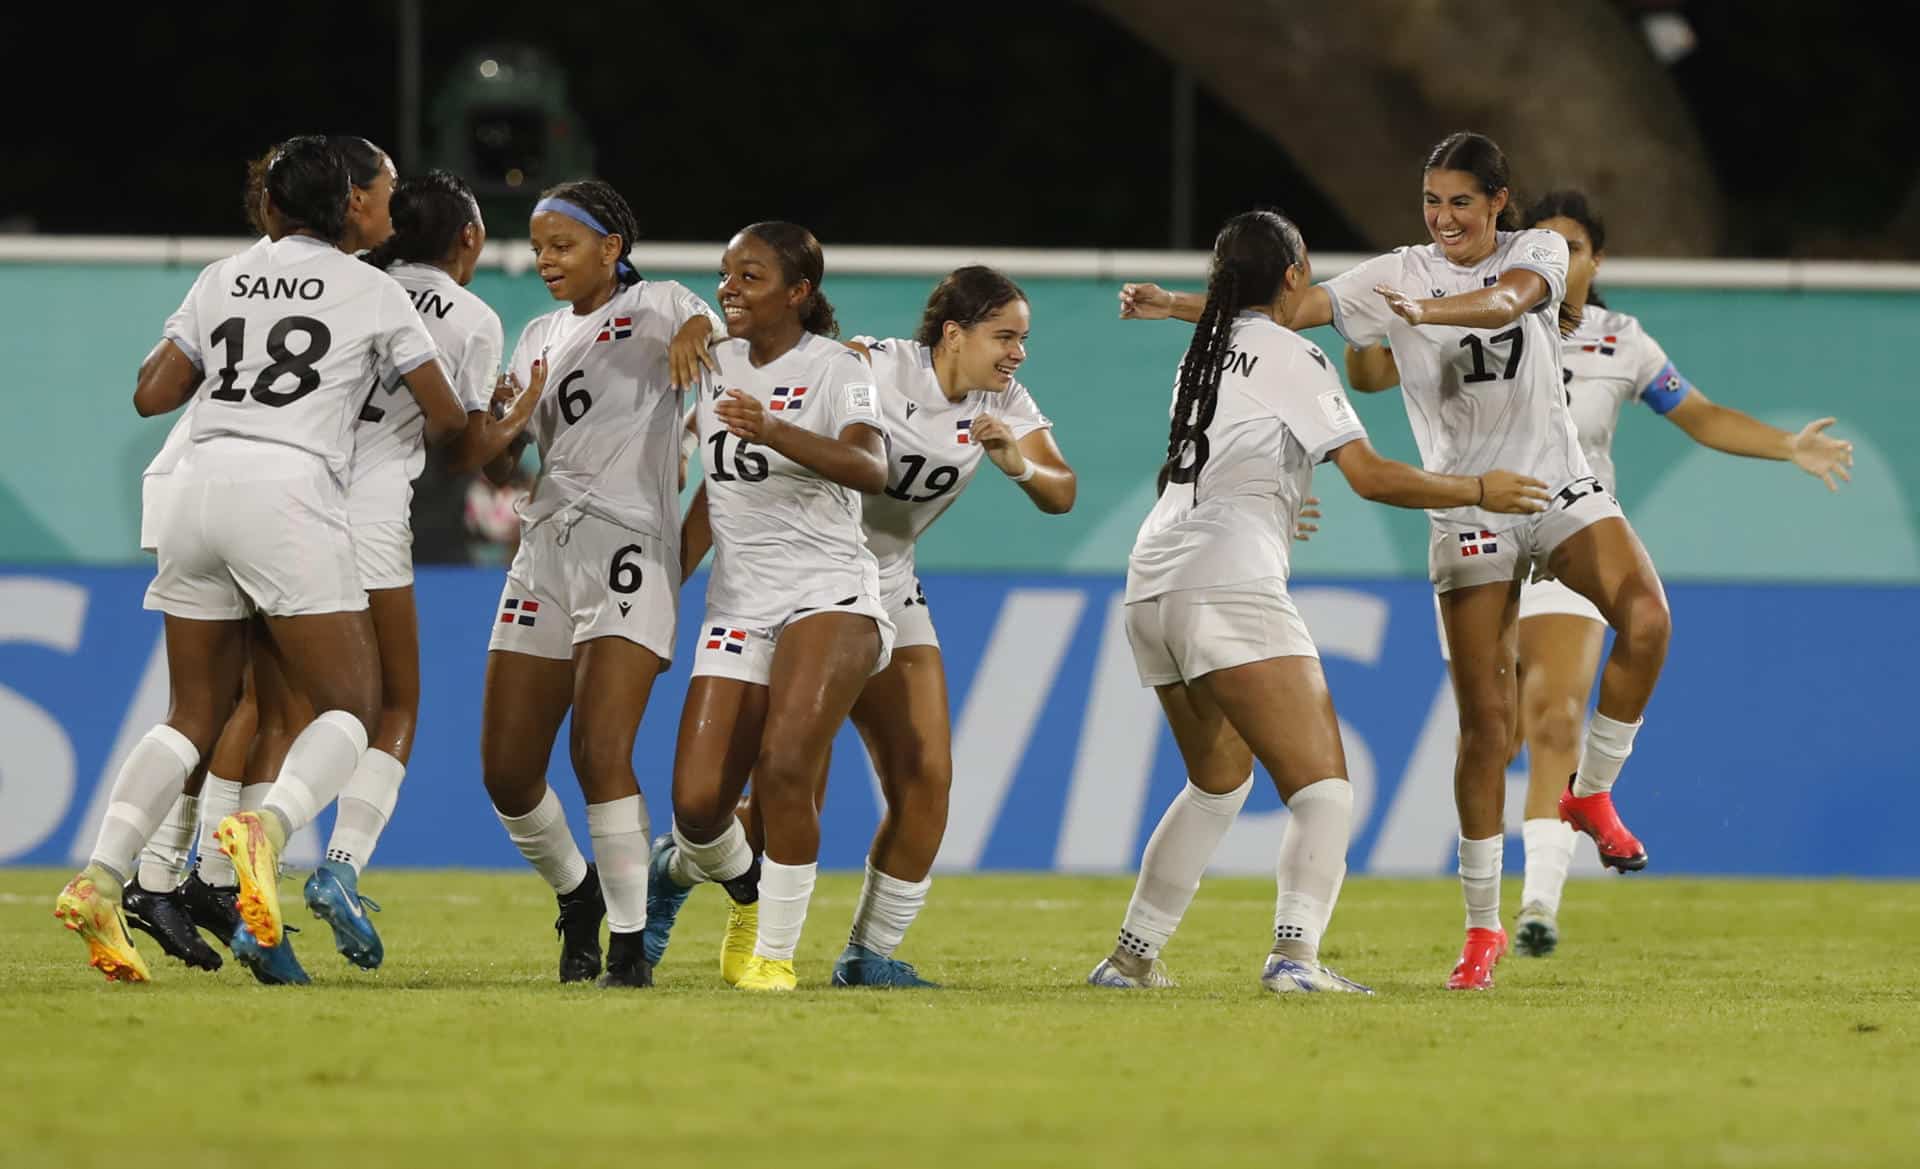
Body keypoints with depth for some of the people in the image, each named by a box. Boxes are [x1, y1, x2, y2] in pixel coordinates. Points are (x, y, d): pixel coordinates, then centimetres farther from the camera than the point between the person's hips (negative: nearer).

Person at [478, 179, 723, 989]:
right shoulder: (541, 338, 19)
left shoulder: (656, 308, 2)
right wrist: (507, 423, -2)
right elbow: (498, 469, 18)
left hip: (629, 550, -6)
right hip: (546, 553, 6)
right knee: (506, 770, 2)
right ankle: (576, 897, 27)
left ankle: (629, 942, -11)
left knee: (600, 753, -19)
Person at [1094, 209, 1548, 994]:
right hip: (1230, 585, -8)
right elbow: (1370, 476, -6)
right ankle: (1294, 953, -30)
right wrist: (1478, 491, 5)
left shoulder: (1205, 352, 21)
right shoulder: (1288, 355, -1)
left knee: (1219, 782, 25)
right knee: (1323, 788, -11)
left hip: (1152, 586, 8)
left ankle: (1132, 956, 25)